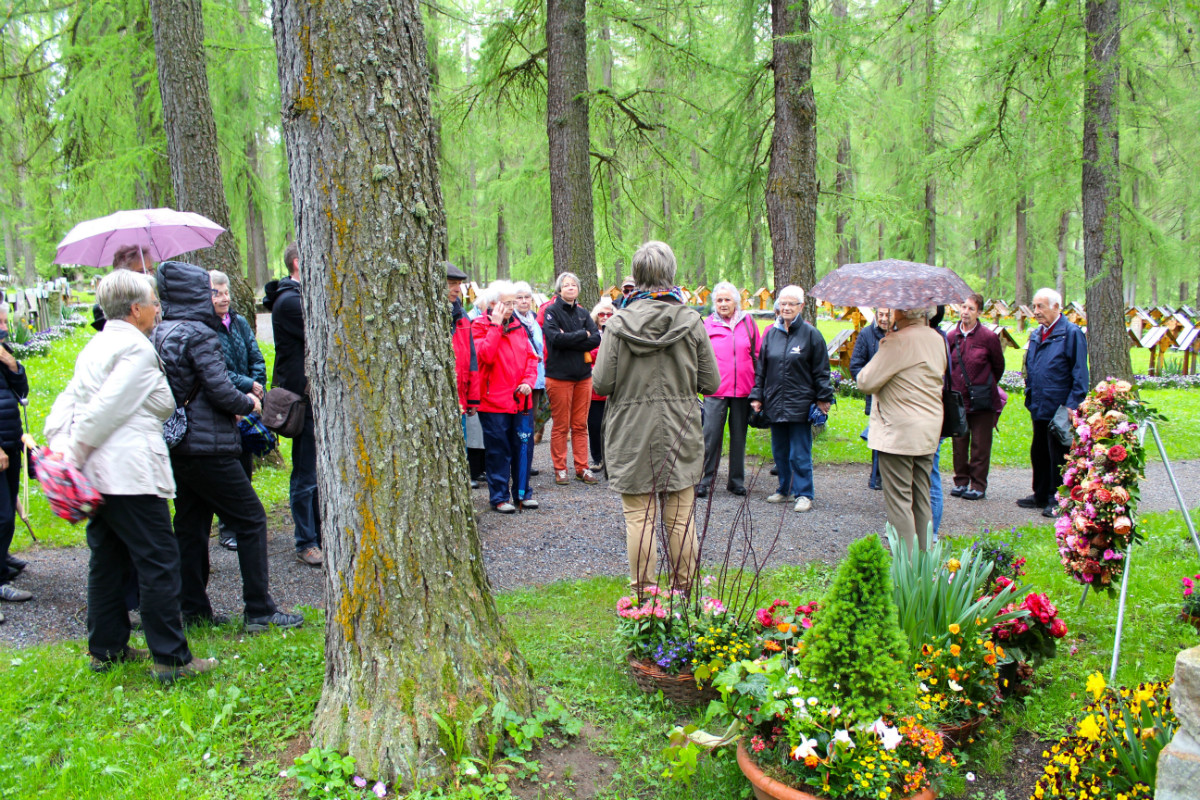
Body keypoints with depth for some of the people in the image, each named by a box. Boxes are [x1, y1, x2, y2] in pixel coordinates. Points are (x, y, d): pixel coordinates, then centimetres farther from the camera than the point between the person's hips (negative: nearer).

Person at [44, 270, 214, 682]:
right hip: (130, 472, -10)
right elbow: (107, 409, -17)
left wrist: (61, 445, 2)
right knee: (158, 562, -4)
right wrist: (74, 456, -9)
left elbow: (67, 401, 12)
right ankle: (170, 659, -1)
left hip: (96, 474, 10)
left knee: (107, 559, 17)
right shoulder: (137, 348, -12)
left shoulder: (95, 346, 18)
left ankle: (106, 648, 27)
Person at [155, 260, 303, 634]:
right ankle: (259, 611, 2)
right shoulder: (200, 336, -15)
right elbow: (221, 390, -18)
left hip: (175, 445, 9)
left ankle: (194, 609, 21)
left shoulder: (159, 335, 9)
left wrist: (238, 397, 15)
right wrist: (248, 402, 2)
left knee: (191, 526, 15)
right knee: (251, 520, 0)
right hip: (207, 447, -9)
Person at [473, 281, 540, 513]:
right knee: (499, 450, 2)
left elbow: (531, 357, 13)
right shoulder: (479, 327, -4)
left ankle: (522, 492, 22)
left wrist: (528, 381, -3)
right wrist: (496, 325, -18)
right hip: (494, 400, -5)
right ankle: (499, 496, 12)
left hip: (521, 400, 5)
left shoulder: (518, 327, 13)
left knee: (523, 447, 9)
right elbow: (486, 355, -20)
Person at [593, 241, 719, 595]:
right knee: (681, 518, 11)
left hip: (632, 435, -1)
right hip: (679, 433, 2)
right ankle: (684, 587, 21)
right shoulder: (691, 321, -5)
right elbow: (711, 383, -2)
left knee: (638, 516, 7)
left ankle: (644, 591, 13)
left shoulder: (618, 324, -9)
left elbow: (602, 383, -10)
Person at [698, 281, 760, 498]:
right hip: (716, 390, -2)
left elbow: (758, 355, 11)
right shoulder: (707, 324, 3)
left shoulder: (748, 322, 7)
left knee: (739, 436, 9)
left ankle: (736, 481, 19)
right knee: (711, 435, -6)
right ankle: (704, 481, 2)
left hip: (743, 389, 2)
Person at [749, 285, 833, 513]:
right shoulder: (771, 334, 9)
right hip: (775, 403, 5)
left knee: (800, 453, -2)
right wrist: (757, 396, 10)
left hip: (800, 404, -5)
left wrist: (823, 398, -4)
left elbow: (821, 370, -1)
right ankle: (785, 490, 25)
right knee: (779, 451, 13)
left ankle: (804, 494, 5)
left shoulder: (811, 334, -3)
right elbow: (761, 368, 14)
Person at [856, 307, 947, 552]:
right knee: (921, 502, 15)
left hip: (899, 433, -9)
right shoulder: (937, 339, 8)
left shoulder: (899, 341, -19)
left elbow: (867, 381, -16)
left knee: (899, 502, -2)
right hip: (929, 430, 9)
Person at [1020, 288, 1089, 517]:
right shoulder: (1036, 335, 13)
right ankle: (1041, 495, 28)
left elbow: (1079, 374, -11)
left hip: (1059, 410, -7)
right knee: (1038, 453, 15)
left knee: (1058, 455, 0)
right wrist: (1030, 398, 15)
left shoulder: (1071, 333, -9)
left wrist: (1072, 405, -16)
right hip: (1039, 408, 7)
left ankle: (1058, 500, 10)